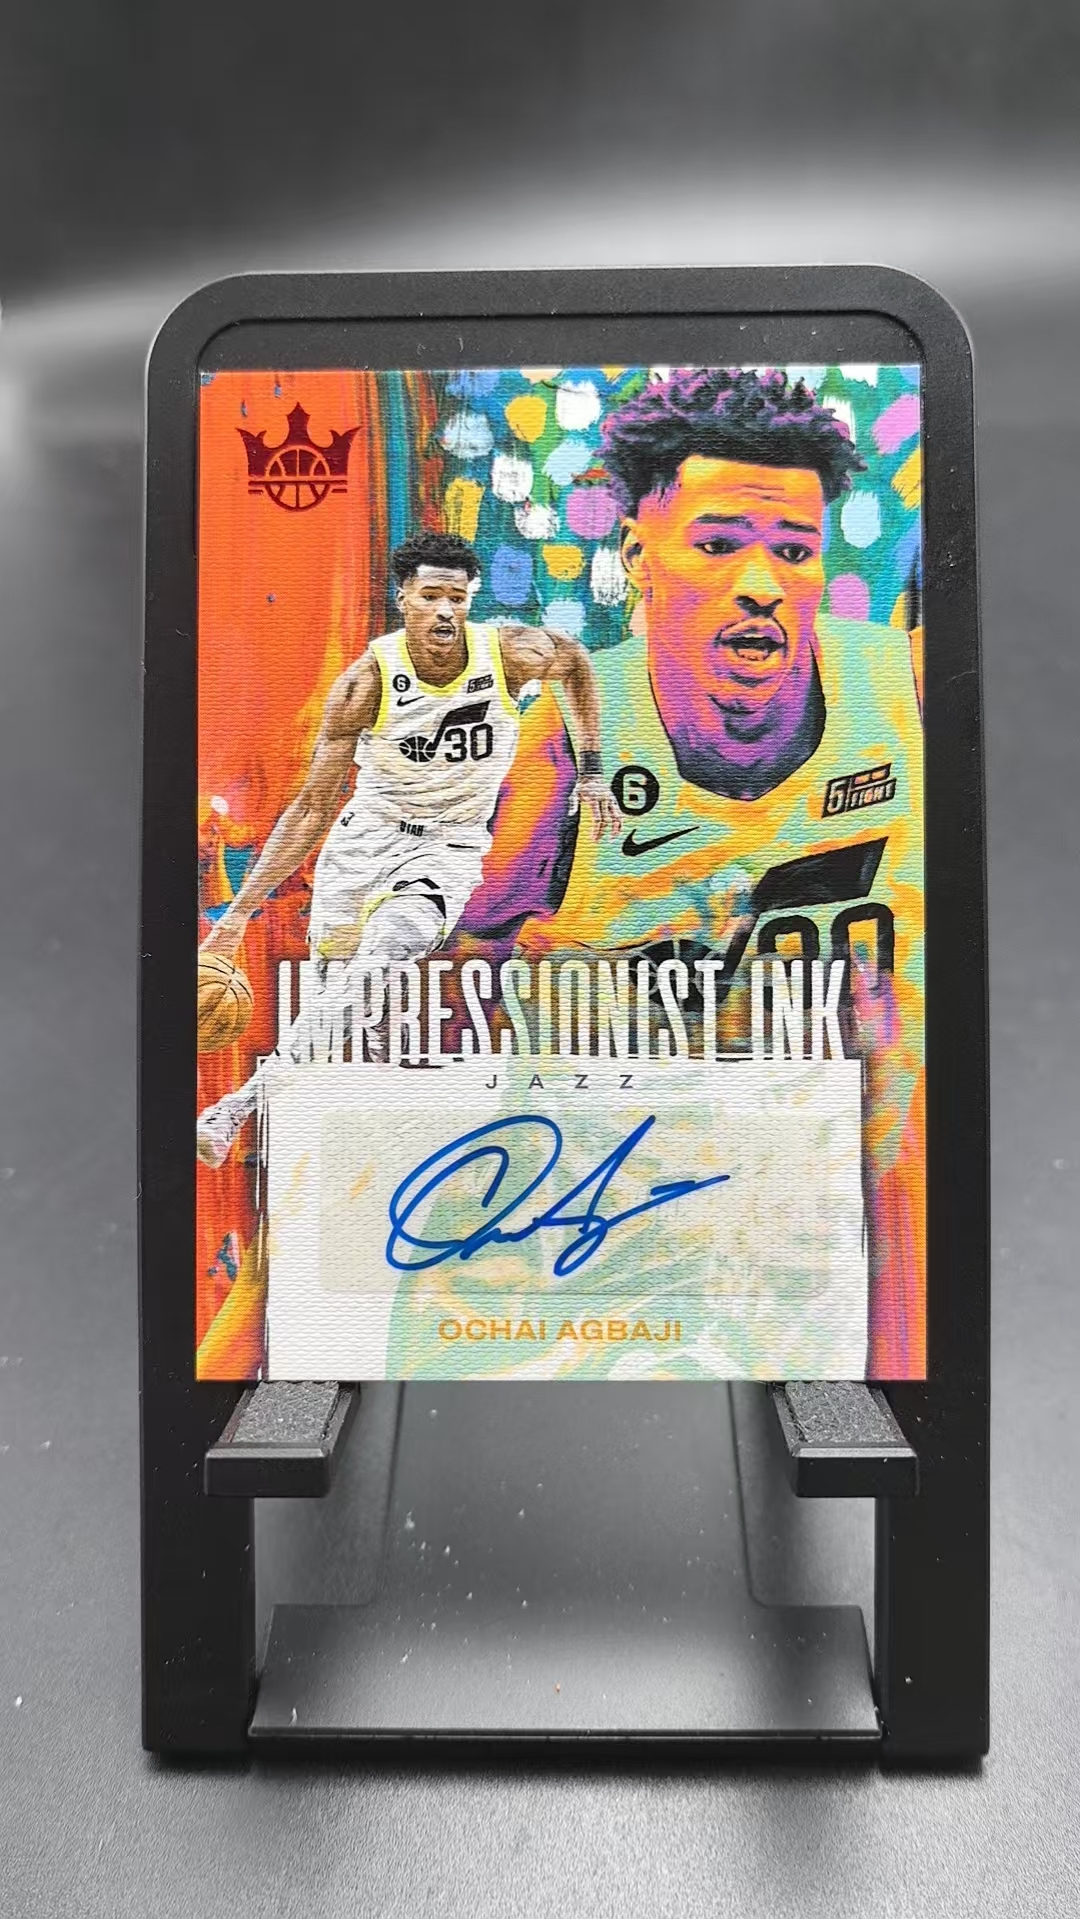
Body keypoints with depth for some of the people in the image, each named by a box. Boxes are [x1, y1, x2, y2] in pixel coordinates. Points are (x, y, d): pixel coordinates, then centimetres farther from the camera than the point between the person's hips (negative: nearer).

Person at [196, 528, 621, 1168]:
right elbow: (312, 807, -13)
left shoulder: (514, 653, -14)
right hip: (364, 835, 1)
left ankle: (251, 1097, -29)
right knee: (338, 988, 6)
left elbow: (576, 661, 12)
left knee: (387, 949, -30)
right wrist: (240, 911, -18)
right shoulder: (367, 680, -16)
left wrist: (591, 772, 7)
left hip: (450, 847, -1)